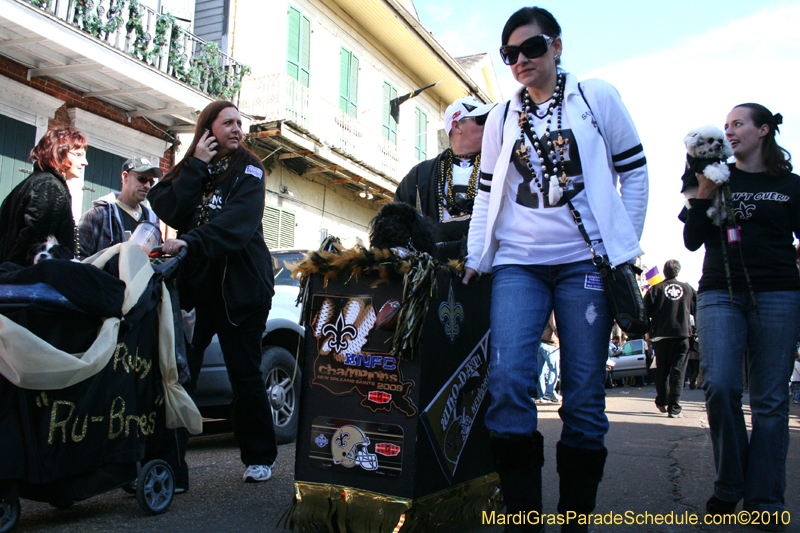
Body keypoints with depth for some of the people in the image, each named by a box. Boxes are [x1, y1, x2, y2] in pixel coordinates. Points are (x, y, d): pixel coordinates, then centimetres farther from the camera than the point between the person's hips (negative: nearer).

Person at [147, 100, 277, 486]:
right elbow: (170, 212, -4)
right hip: (193, 284, 2)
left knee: (245, 374, 5)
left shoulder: (249, 170, 4)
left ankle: (259, 457, 21)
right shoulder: (186, 171, 15)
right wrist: (196, 167, -6)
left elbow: (238, 222, -15)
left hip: (240, 284, -2)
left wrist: (191, 243, -30)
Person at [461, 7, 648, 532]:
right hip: (517, 263, 2)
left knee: (584, 393, -1)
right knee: (508, 380, -14)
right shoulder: (501, 118, 15)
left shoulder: (597, 98, 8)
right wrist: (475, 259, 8)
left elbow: (635, 173, 9)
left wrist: (626, 246, 2)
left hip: (585, 261, -2)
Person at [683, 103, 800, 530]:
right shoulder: (717, 179, 14)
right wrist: (704, 190, -5)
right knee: (720, 386, -14)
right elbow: (692, 240, 6)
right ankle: (729, 489, 4)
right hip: (719, 294, 0)